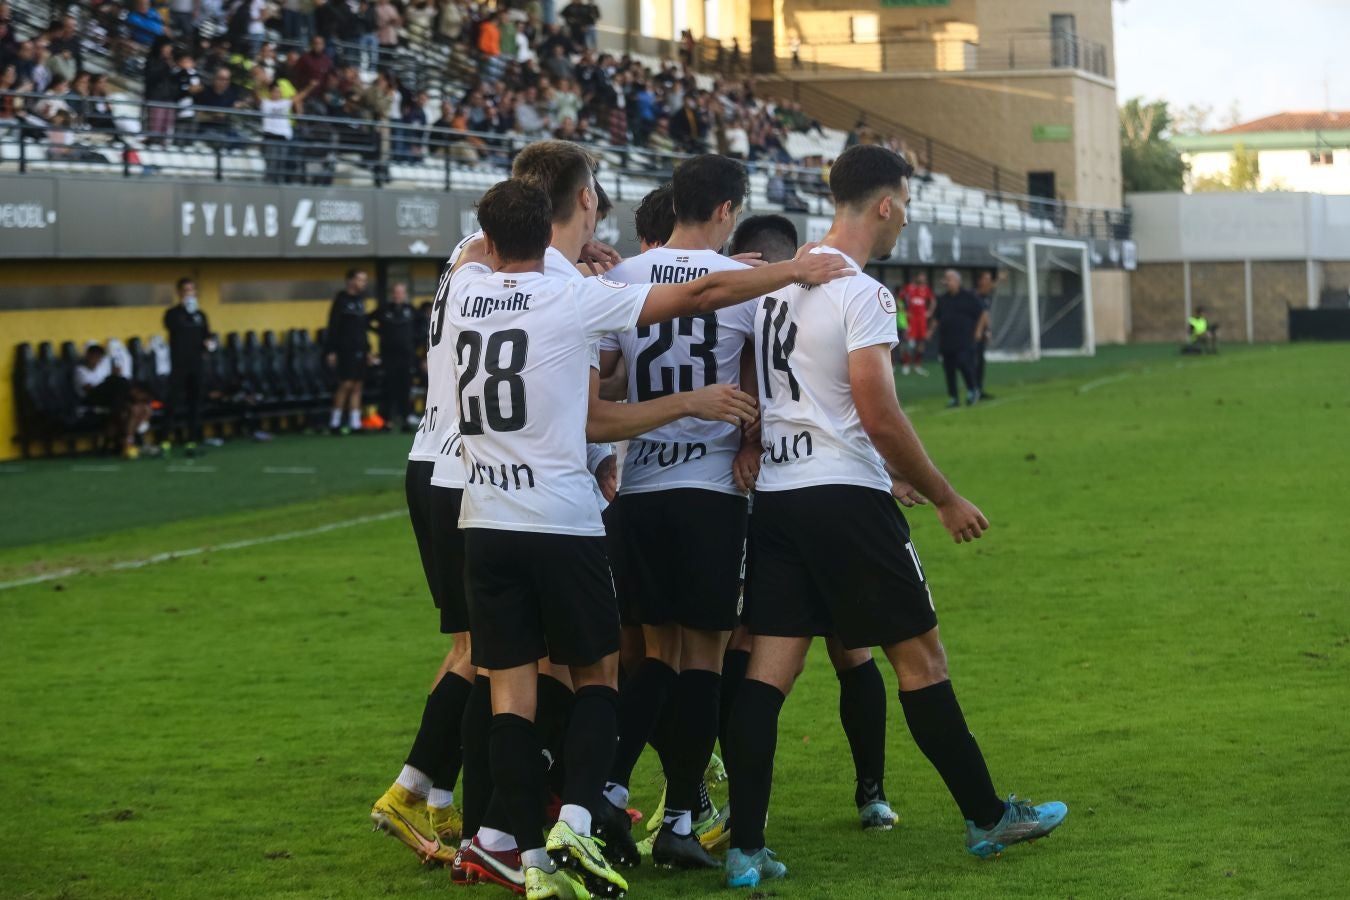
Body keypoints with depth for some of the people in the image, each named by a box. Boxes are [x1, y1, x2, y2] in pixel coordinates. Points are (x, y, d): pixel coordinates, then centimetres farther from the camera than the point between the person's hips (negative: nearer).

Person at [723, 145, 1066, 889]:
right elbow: (880, 416, -17)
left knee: (767, 668, 1)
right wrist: (945, 498, -6)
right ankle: (987, 819, 17)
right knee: (919, 656, 5)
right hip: (845, 497, -7)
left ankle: (745, 849, -4)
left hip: (774, 495, 7)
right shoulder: (861, 294, -13)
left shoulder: (777, 284, 14)